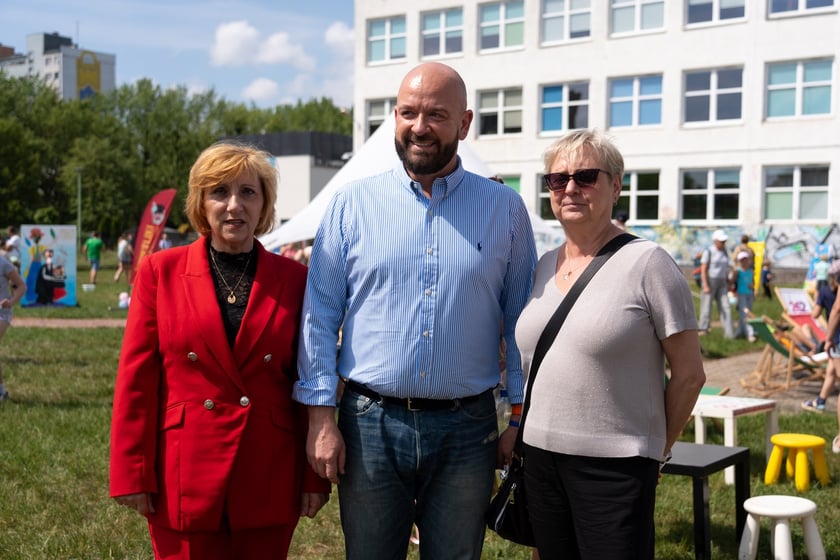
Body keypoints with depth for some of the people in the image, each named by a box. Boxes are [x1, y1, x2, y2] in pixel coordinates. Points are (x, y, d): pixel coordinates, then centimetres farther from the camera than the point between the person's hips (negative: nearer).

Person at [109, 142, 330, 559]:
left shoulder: (293, 279, 2)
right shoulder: (160, 271, 1)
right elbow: (137, 379, 0)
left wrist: (316, 477, 1)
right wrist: (132, 474, -4)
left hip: (269, 483, 1)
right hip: (184, 480, -1)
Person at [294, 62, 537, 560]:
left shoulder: (505, 210, 3)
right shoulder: (353, 204, 1)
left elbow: (523, 322, 6)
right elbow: (320, 315, 1)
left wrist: (521, 418, 2)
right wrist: (321, 416, -4)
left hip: (467, 429, 0)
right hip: (370, 426, 0)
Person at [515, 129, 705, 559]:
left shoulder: (646, 263, -9)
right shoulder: (544, 266, 9)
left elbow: (689, 375, -6)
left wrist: (655, 450, 0)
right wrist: (523, 428, 11)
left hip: (615, 467, -6)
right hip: (540, 457, 6)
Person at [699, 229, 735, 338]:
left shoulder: (724, 252, 10)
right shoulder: (708, 251, -9)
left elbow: (726, 269, 17)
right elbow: (703, 269, -12)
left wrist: (728, 284, 12)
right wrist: (705, 286, -19)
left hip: (721, 283, 6)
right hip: (709, 281, -6)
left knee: (725, 307, -1)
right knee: (706, 306, 0)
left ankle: (729, 333, -3)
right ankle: (704, 328, 13)